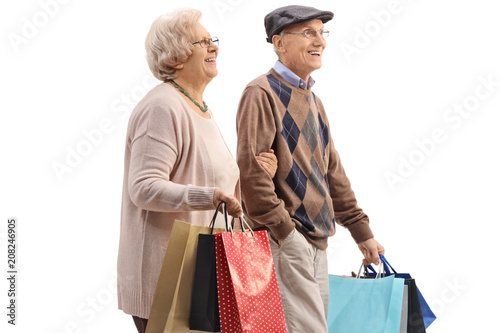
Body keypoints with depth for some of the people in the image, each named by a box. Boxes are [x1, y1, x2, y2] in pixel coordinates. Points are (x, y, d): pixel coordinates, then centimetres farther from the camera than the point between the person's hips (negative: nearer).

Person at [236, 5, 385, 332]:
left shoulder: (313, 101, 19)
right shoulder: (262, 93, -9)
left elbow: (332, 171, 23)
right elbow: (251, 168, -18)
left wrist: (361, 231, 21)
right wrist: (282, 228, -20)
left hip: (316, 241, 9)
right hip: (282, 242, -9)